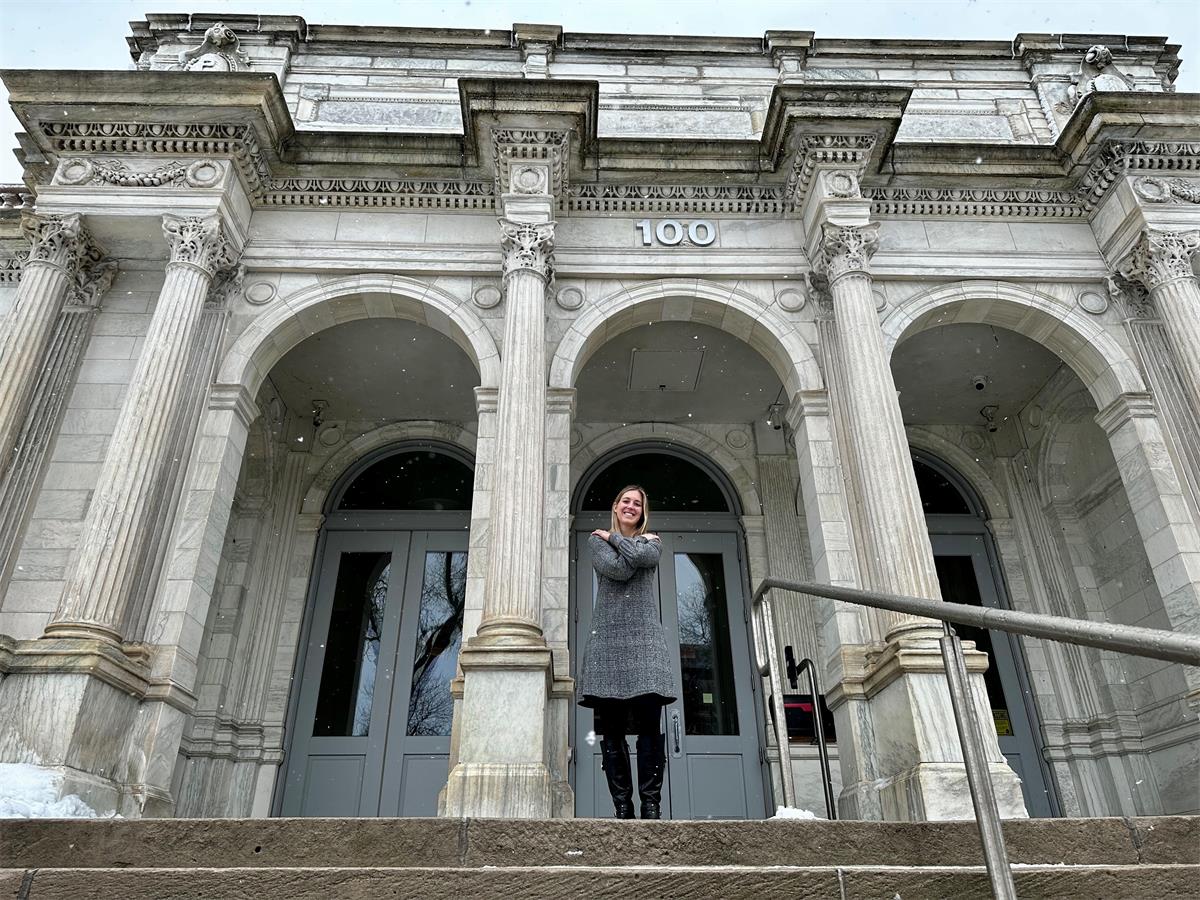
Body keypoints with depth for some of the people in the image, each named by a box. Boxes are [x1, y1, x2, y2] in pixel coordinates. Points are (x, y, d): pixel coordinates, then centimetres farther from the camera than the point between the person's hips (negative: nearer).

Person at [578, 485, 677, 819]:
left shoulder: (651, 542, 18)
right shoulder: (597, 540, 14)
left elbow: (645, 557, -8)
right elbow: (615, 569, -7)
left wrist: (615, 538, 6)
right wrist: (633, 545, 5)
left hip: (644, 637, 0)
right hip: (608, 638, 0)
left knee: (649, 723, -9)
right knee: (611, 728, -3)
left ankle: (651, 804, -5)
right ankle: (622, 805, 1)